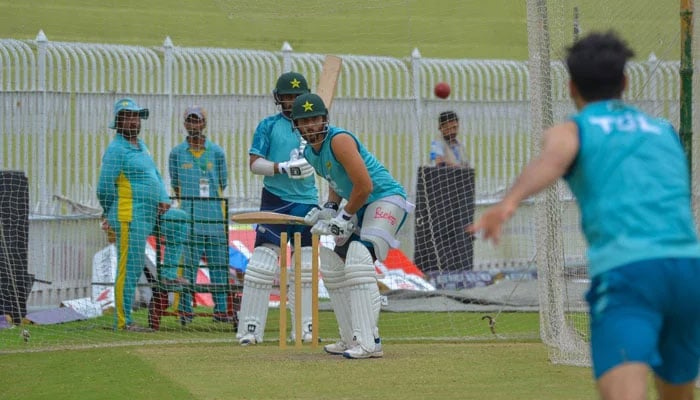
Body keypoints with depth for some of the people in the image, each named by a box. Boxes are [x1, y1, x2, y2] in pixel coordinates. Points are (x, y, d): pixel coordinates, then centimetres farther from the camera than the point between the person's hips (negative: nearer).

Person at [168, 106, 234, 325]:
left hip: (215, 217, 1)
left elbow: (222, 183, 14)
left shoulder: (216, 152, 8)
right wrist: (191, 200, 9)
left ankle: (220, 309, 7)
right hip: (189, 217, -1)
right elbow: (175, 185, 11)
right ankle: (185, 309, 0)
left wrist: (208, 201, 12)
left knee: (218, 263, 3)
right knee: (188, 263, -4)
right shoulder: (176, 153, 7)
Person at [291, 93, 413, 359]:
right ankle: (351, 339, 20)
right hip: (358, 207, 10)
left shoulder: (339, 140, -22)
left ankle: (369, 343, -31)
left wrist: (345, 216, -13)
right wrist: (330, 208, 4)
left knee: (358, 262, -26)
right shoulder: (310, 152, 7)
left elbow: (364, 186, -25)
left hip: (386, 199, -10)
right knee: (333, 266, 12)